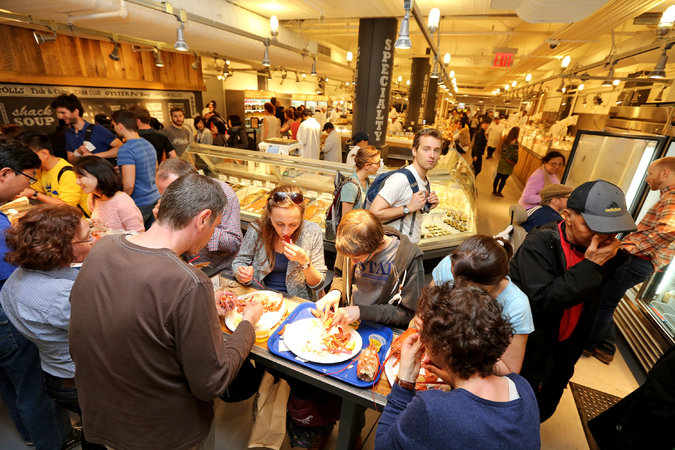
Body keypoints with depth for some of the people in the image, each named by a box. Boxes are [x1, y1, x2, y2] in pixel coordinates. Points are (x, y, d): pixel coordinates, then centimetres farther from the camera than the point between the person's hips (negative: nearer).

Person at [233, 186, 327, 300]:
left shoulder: (312, 233, -13)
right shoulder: (257, 229, -12)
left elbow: (317, 285, -6)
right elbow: (239, 262, 4)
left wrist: (304, 261, -23)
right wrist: (241, 273, -18)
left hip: (296, 302, -1)